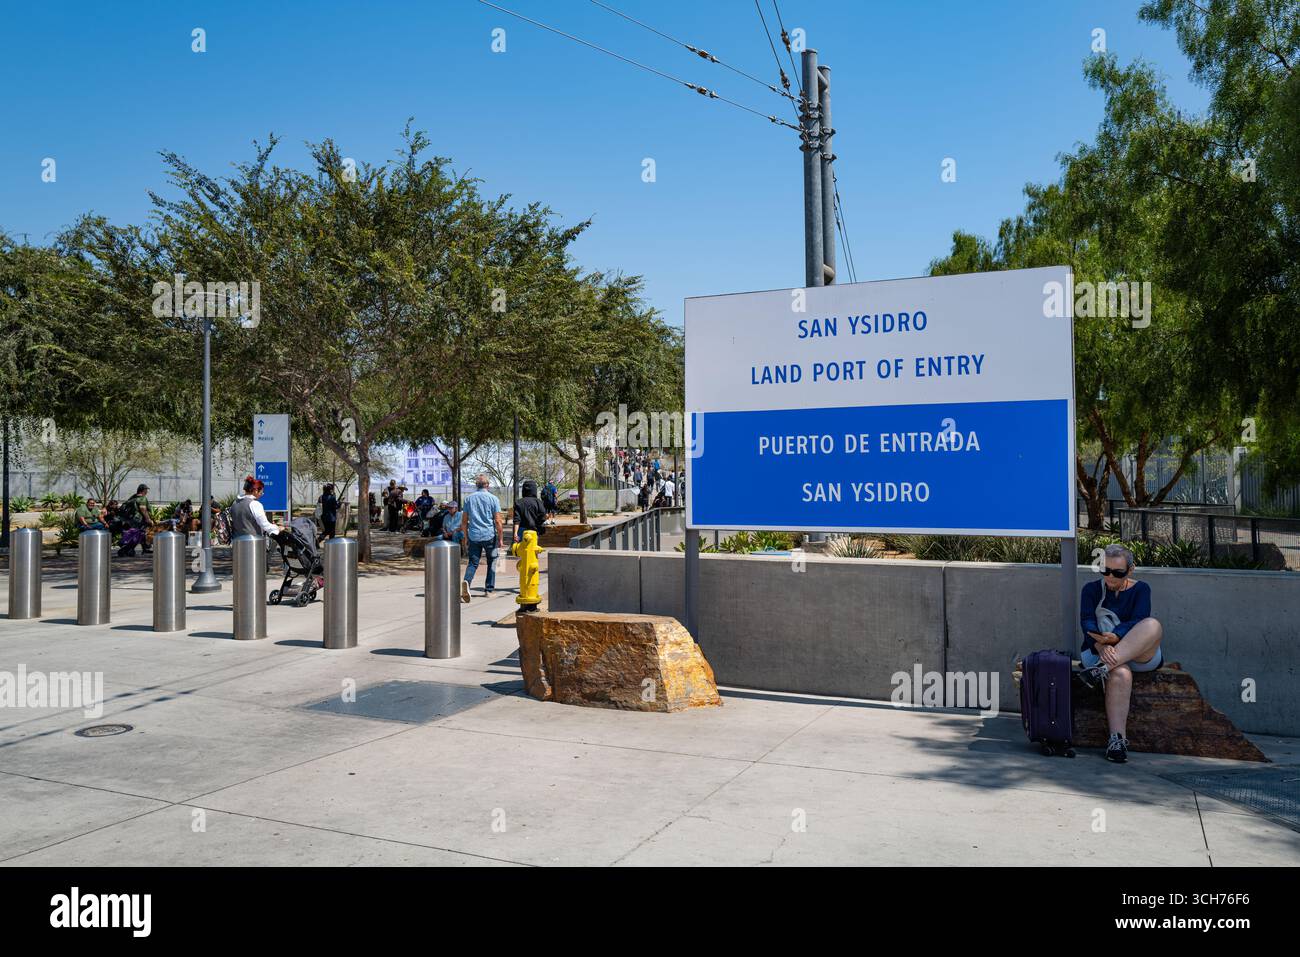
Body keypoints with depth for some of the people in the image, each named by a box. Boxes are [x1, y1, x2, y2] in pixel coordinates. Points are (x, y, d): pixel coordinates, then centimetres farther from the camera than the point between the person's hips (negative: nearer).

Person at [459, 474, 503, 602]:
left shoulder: (469, 498, 7)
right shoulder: (493, 498, -2)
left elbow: (464, 521, 8)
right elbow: (498, 521, -6)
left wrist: (466, 536, 19)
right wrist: (500, 539, 0)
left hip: (474, 536, 2)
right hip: (489, 535, -2)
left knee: (472, 562, 3)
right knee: (491, 562, 13)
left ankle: (466, 581, -24)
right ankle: (489, 590, 14)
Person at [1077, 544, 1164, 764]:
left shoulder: (1140, 589, 7)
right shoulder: (1092, 590, 8)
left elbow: (1138, 622, -12)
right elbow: (1087, 622, -8)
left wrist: (1115, 637, -34)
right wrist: (1102, 647, -30)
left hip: (1140, 655, 1)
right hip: (1100, 651, -1)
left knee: (1153, 626, -32)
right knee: (1121, 674, -37)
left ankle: (1103, 669, -43)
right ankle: (1117, 739, -38)